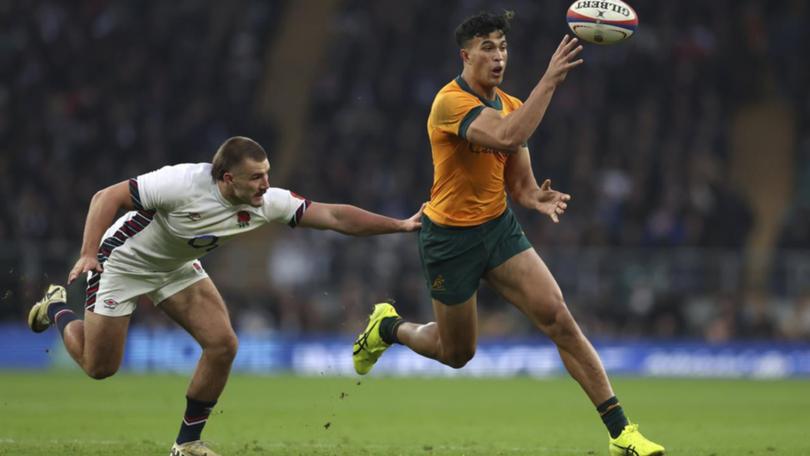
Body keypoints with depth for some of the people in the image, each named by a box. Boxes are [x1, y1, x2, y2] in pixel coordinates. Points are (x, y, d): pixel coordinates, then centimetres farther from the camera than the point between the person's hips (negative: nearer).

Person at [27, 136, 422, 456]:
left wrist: (400, 225, -27)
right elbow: (107, 197, -28)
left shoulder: (265, 202, -21)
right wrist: (88, 253, -38)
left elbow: (334, 216, -20)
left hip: (177, 267, 5)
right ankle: (56, 308, 31)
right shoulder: (183, 184, -36)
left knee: (222, 344, -12)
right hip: (122, 261, -5)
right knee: (100, 367, 0)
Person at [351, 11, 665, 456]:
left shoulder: (511, 106, 4)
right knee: (457, 353, 9)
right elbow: (508, 137, -39)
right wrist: (549, 80, -40)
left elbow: (518, 184, 7)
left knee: (557, 315, -13)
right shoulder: (451, 102, -21)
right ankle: (387, 327, 42)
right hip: (450, 237, -5)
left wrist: (539, 198, -17)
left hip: (499, 227, 5)